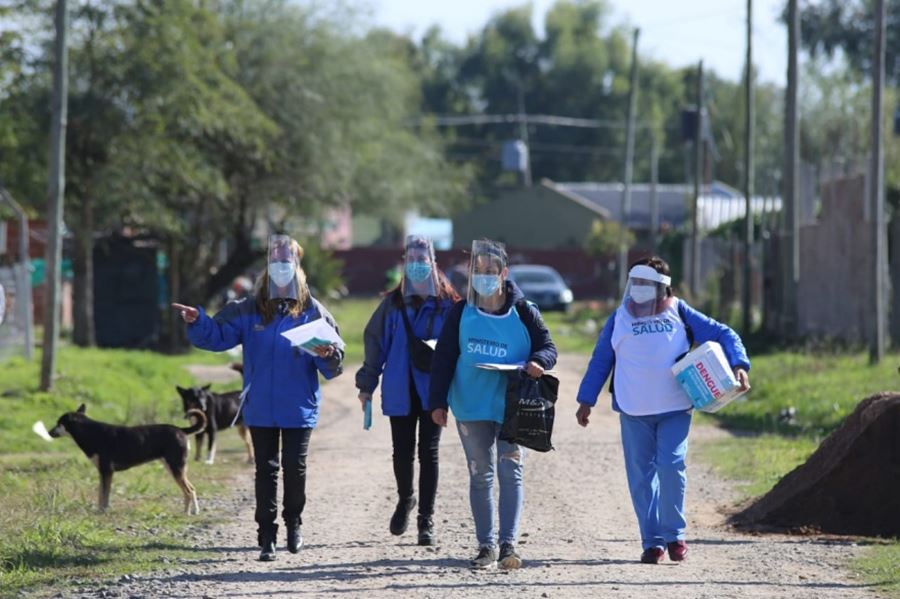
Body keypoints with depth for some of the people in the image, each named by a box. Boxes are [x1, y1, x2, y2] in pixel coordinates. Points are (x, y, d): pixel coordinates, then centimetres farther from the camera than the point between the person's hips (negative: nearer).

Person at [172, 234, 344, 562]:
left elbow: (332, 366, -1)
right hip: (261, 409, 1)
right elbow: (217, 335, -4)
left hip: (299, 409, -1)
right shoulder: (249, 311, 3)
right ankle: (267, 537, 6)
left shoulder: (312, 311, 0)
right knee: (266, 470, 4)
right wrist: (197, 322, -22)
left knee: (295, 468, 3)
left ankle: (293, 523, 26)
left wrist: (327, 355, -23)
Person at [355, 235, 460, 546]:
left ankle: (426, 520, 5)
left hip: (433, 390, -2)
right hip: (400, 391, 2)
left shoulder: (447, 304, -1)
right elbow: (374, 342, 9)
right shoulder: (393, 304, 5)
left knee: (428, 453, -1)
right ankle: (405, 500, 35)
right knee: (402, 452, 7)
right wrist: (367, 384, 6)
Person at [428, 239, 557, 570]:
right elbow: (444, 358, 6)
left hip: (511, 407, -2)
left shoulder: (523, 312, -3)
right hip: (471, 407, 2)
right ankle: (486, 545, 14)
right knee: (480, 475, 8)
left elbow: (547, 347, 3)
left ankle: (508, 544, -8)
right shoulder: (461, 313, 3)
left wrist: (539, 362, -21)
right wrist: (438, 401, 0)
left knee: (511, 472, -8)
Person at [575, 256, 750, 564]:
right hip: (633, 412, 2)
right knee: (641, 476, 0)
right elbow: (600, 360, 15)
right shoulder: (620, 319, 7)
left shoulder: (679, 314, 3)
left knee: (671, 467, -14)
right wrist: (586, 400, 14)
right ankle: (652, 541, 6)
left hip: (675, 409, -2)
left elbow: (723, 335, 5)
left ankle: (673, 534, 2)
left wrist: (739, 366, -11)